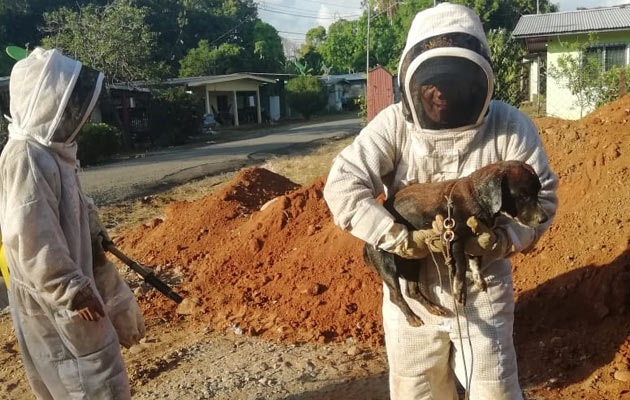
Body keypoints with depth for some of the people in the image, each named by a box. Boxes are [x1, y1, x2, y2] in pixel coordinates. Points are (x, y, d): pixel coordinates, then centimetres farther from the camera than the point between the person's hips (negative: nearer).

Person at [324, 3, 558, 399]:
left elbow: (542, 197, -8)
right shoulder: (393, 125, -14)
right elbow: (342, 188, -21)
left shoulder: (510, 126, -13)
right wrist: (404, 240, -28)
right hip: (411, 289, 1)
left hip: (483, 289, -1)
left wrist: (497, 242, -25)